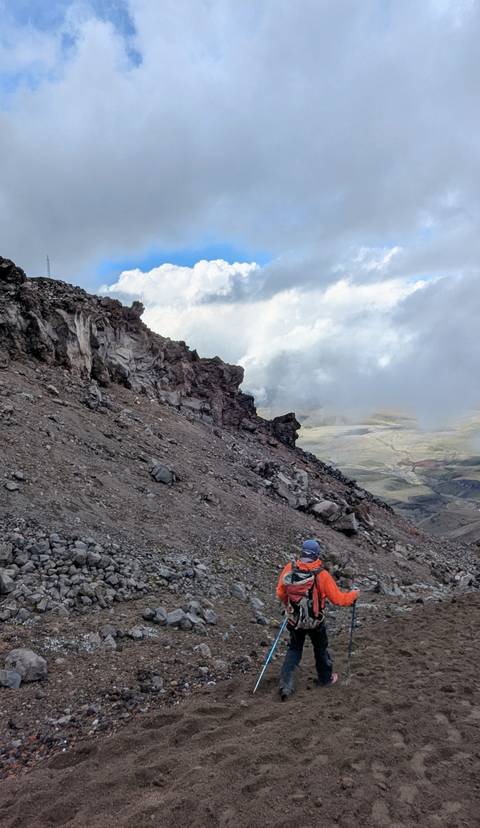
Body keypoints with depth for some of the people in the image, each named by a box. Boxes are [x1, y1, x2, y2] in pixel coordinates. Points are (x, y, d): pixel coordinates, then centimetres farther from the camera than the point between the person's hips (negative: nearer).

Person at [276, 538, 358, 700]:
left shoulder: (289, 569, -16)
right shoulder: (322, 575, -24)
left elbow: (280, 593, -5)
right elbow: (339, 599, -17)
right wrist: (354, 594, 2)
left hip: (294, 620, 2)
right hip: (315, 622, -2)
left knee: (294, 650, 21)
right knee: (321, 649, 24)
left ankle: (286, 685, 14)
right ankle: (325, 678, 45)